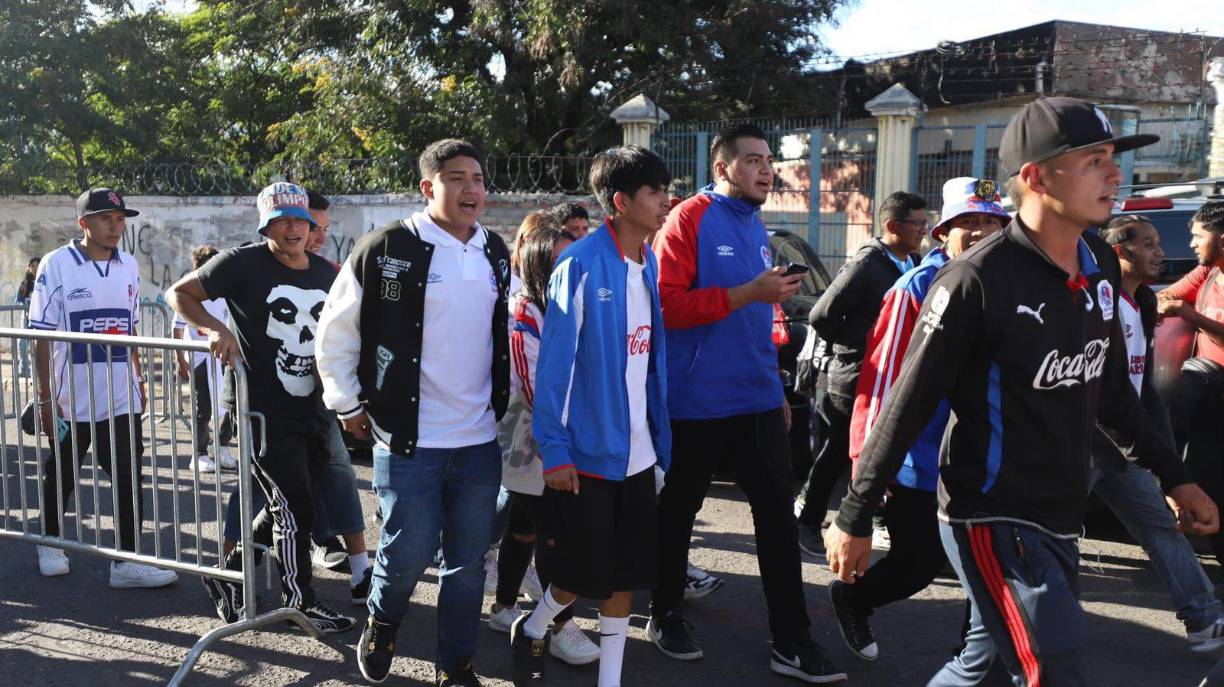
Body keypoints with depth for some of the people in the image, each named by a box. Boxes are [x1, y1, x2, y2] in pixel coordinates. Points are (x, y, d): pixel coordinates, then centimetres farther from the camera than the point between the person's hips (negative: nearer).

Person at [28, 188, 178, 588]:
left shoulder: (129, 266, 7)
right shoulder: (57, 264, -7)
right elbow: (42, 336, -8)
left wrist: (139, 380, 14)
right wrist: (44, 397, -10)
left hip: (121, 397, 4)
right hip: (70, 399, -3)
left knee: (129, 477, 0)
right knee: (60, 477, 13)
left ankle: (128, 561, 3)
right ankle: (49, 544, 34)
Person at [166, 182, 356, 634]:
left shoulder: (326, 273, 9)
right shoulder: (243, 264, -9)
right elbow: (178, 295, -5)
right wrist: (216, 328, -22)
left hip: (309, 409, 7)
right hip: (260, 410, -7)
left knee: (284, 509, 15)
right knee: (294, 509, -3)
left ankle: (228, 575, 33)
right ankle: (301, 602, 14)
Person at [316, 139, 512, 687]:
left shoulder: (496, 256, 8)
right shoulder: (387, 249, -9)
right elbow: (336, 332, -1)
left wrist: (503, 401, 18)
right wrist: (348, 403, -1)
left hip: (480, 441, 5)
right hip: (409, 440, -4)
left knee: (468, 561, 10)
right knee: (409, 553, 0)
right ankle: (382, 623, 33)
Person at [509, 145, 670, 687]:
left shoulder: (650, 266, 6)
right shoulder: (581, 266, -15)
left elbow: (654, 358, 11)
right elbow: (554, 365, -15)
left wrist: (659, 437, 10)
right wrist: (553, 451, -16)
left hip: (637, 453, 6)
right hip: (586, 452, -6)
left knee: (627, 577, 12)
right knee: (586, 574, 6)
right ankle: (531, 634, 35)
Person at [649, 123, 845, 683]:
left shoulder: (755, 226, 12)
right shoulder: (689, 220, -10)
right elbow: (668, 305, -19)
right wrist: (749, 292, -23)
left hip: (758, 400, 6)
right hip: (697, 402, -6)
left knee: (778, 515, 5)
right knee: (679, 510, 11)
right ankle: (665, 615, 31)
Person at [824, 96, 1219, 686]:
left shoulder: (1099, 266, 5)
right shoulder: (977, 281, -18)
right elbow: (906, 407, -15)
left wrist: (1172, 477, 21)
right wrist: (855, 520, -11)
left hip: (1060, 521, 8)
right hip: (993, 521, -8)